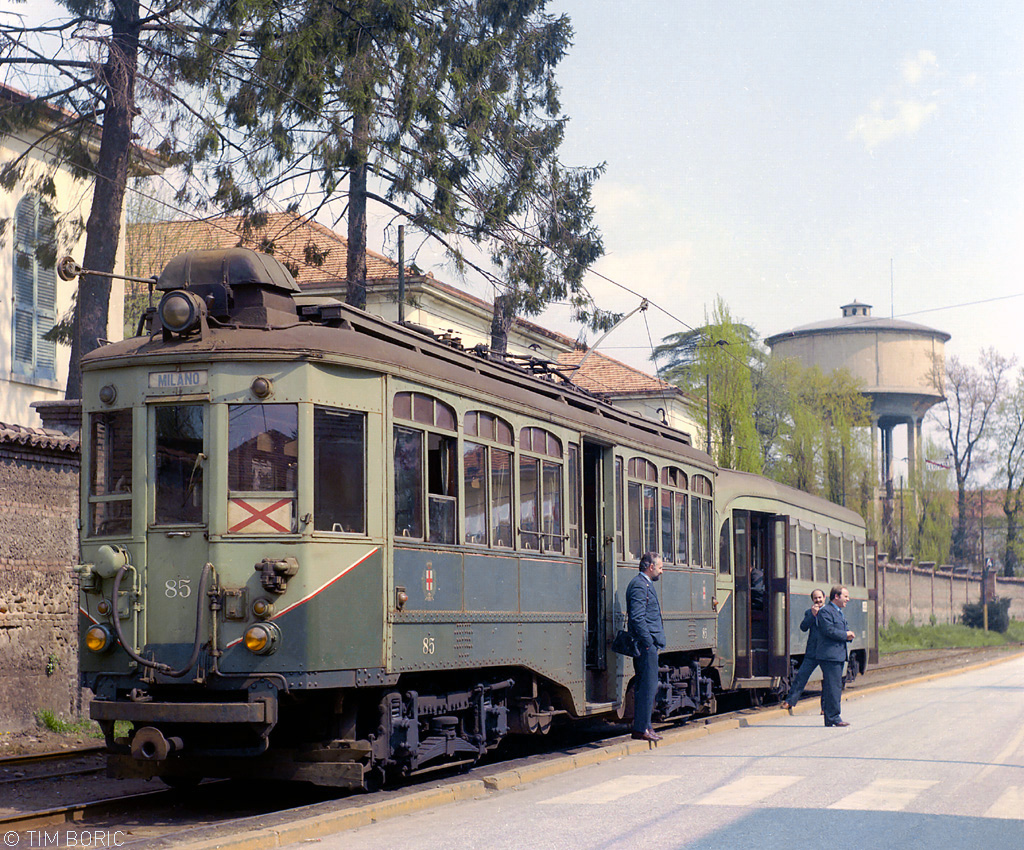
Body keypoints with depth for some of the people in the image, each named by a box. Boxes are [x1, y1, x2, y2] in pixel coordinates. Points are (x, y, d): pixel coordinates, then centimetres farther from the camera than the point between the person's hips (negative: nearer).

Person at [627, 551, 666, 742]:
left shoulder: (645, 584, 19)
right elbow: (637, 617, -21)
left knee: (647, 686, 13)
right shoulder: (640, 585, -14)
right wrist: (648, 642, -20)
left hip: (647, 645, 11)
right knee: (648, 685, -9)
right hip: (646, 644, -11)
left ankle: (641, 727, 17)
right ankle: (641, 729, -7)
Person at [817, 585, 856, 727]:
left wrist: (849, 635, -1)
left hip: (839, 655, 10)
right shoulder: (825, 611, -10)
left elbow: (846, 629, 22)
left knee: (836, 687, 10)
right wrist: (845, 635, -9)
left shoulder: (840, 613, 23)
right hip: (829, 655, -10)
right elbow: (829, 630, -20)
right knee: (833, 687, -11)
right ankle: (833, 717, -9)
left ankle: (830, 719, 13)